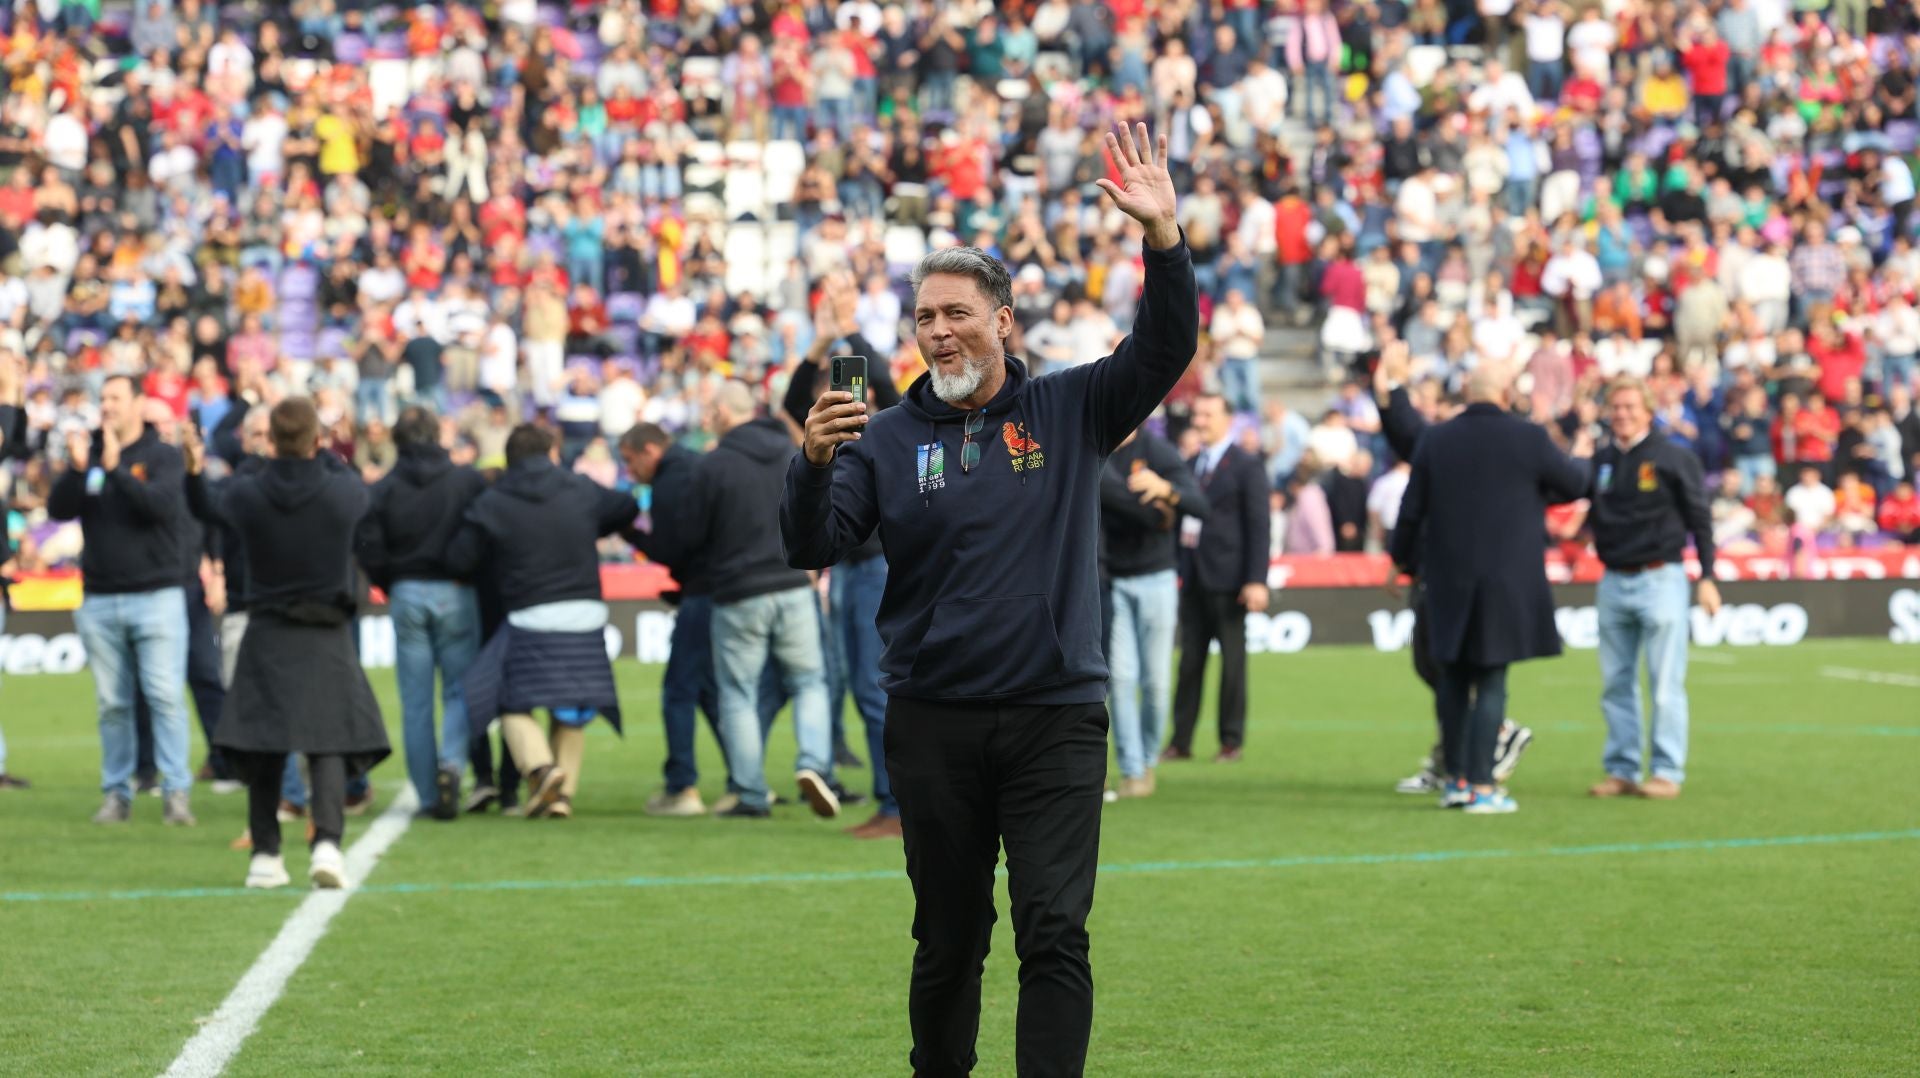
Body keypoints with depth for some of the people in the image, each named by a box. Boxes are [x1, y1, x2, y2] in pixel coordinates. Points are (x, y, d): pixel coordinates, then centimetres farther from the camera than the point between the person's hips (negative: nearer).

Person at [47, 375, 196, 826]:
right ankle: (116, 793, 10)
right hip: (99, 599, 3)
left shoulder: (163, 455, 0)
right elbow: (57, 509, -2)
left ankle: (177, 792, -8)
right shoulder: (87, 452, 9)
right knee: (112, 704, 5)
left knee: (166, 696, -9)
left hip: (156, 596, -3)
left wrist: (116, 469, -26)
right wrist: (76, 469, -18)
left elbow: (159, 504, -17)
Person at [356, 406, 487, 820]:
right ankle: (451, 762, -18)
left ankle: (428, 794, 6)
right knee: (459, 690, 7)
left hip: (406, 595, 1)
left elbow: (369, 549, -5)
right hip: (455, 594, -1)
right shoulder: (468, 481, -4)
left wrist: (390, 587, 10)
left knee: (415, 702, 6)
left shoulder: (384, 488, -1)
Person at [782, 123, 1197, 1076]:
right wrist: (814, 463, -23)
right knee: (948, 940, 9)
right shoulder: (887, 438, 5)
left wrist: (1163, 236, -19)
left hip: (1057, 718, -1)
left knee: (1055, 933, -8)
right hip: (932, 722, 1)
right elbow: (811, 549, -3)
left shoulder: (1070, 411, 6)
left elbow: (1164, 353, -5)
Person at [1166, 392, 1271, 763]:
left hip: (1227, 578, -5)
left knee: (1232, 659, 1)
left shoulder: (1247, 466, -3)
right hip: (1193, 578, 5)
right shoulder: (1190, 465, 14)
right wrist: (1177, 568, 9)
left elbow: (1259, 524, -7)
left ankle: (1231, 741, 7)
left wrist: (1256, 580, -15)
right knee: (1190, 659, 5)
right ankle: (1181, 740, 8)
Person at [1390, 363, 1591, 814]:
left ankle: (1456, 779, 17)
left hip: (1447, 577, 3)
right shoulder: (1528, 438, -8)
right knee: (1491, 682, -1)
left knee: (1452, 680, 13)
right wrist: (1580, 460, 29)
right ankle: (1481, 786, -2)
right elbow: (1572, 485, 6)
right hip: (1507, 579, -3)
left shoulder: (1434, 440, 0)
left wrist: (1405, 560, 21)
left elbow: (1412, 511, 5)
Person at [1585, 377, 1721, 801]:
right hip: (1613, 582, 5)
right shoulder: (1601, 462, 10)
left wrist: (1707, 578, -6)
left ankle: (1667, 772, -1)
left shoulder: (1674, 459, -3)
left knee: (1666, 684, -4)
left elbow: (1699, 519, -1)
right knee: (1615, 683, 6)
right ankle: (1621, 769, 12)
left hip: (1660, 579, -5)